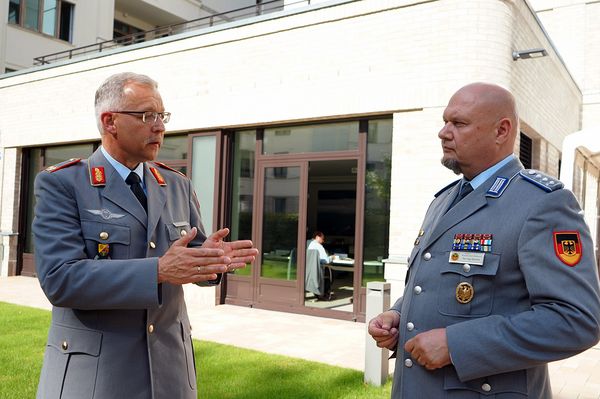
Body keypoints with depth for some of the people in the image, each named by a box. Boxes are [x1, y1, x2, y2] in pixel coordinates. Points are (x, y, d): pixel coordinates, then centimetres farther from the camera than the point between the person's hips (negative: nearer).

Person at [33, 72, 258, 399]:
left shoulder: (178, 185, 5)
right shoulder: (60, 184, -9)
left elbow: (193, 263, 8)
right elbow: (59, 278, -19)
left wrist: (211, 257, -16)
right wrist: (158, 271, -29)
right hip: (92, 370, -4)